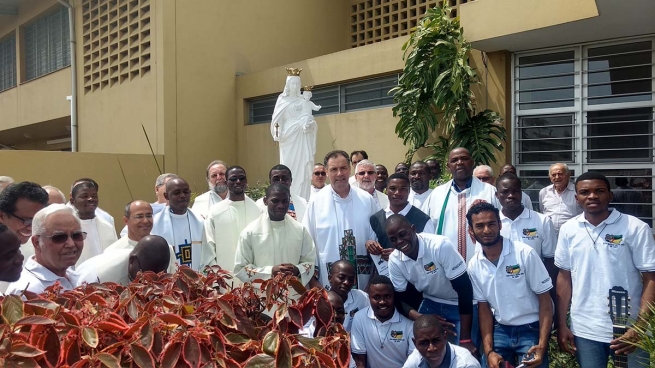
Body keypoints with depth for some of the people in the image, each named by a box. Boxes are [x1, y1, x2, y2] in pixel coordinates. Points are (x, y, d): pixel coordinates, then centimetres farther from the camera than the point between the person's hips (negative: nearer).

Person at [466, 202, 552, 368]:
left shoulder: (525, 253, -16)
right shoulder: (474, 265, -4)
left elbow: (545, 300, -11)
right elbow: (484, 307, 4)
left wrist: (542, 344, -17)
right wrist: (489, 351, -2)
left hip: (531, 330, -3)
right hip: (500, 330, 3)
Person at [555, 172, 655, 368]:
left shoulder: (636, 228, -7)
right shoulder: (568, 230, 2)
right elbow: (564, 277, 8)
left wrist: (639, 328, -15)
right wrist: (562, 325, 6)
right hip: (584, 330, 2)